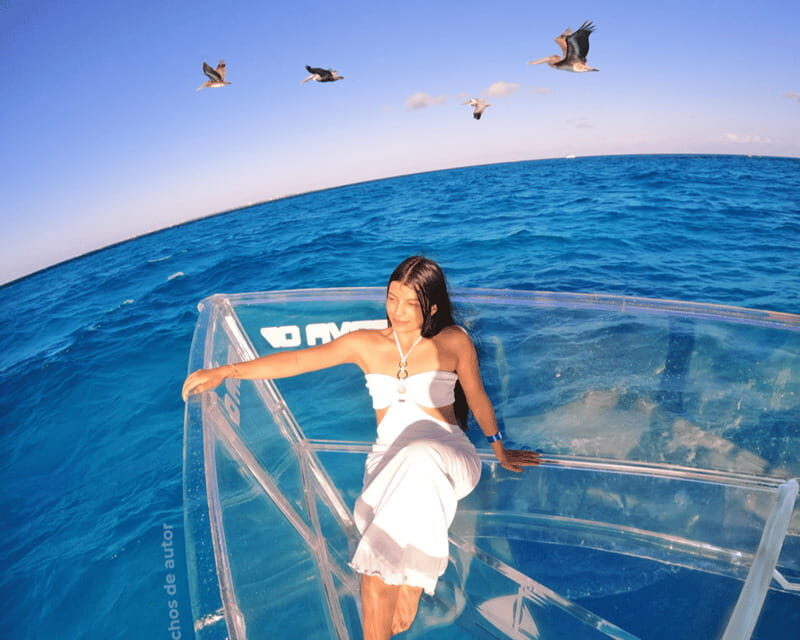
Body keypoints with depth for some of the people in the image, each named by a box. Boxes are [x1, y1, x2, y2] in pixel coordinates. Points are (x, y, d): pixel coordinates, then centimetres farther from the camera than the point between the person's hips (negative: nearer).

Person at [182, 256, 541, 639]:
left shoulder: (453, 342, 2)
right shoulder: (366, 344, 3)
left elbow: (478, 399, 14)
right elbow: (298, 360, -7)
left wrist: (501, 452, 26)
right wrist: (227, 370, -19)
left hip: (447, 455, -1)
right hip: (388, 458, 2)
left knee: (419, 458, -39)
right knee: (378, 564, -25)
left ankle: (409, 585, -24)